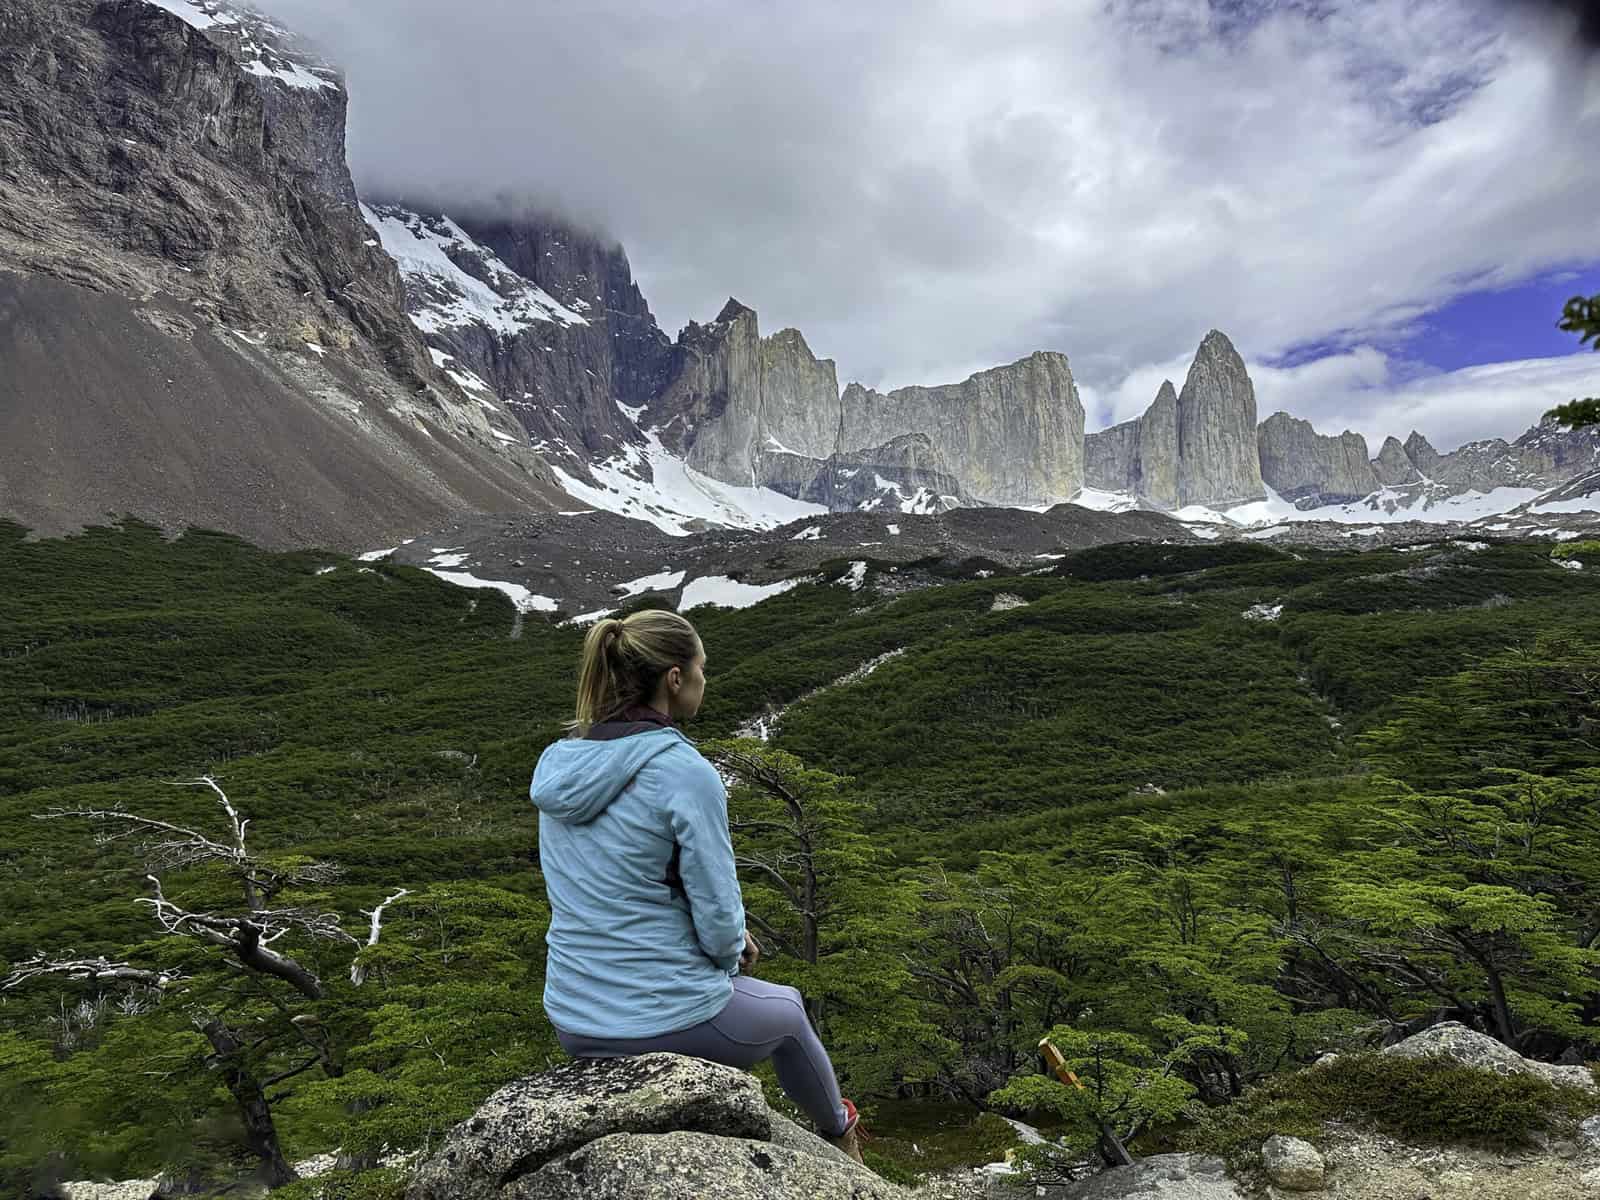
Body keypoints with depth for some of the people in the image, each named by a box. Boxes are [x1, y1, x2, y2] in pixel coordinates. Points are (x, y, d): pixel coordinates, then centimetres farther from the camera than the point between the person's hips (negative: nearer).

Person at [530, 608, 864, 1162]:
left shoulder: (557, 763, -1)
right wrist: (732, 952, 6)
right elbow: (718, 916, -18)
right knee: (784, 1010, 29)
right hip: (669, 1023, -5)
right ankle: (837, 1132, 55)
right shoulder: (685, 773, -23)